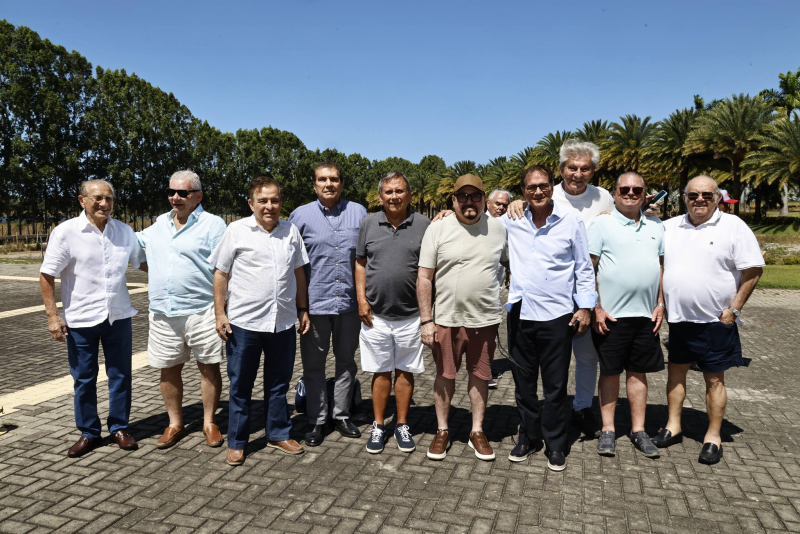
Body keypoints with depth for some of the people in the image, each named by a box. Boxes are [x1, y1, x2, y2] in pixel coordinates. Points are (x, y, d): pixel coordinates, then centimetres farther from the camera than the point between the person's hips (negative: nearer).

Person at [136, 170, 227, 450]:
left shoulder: (213, 225, -6)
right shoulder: (160, 224, 13)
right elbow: (137, 240, 33)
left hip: (201, 311, -5)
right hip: (163, 313, 6)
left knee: (209, 366, 5)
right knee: (169, 370, 12)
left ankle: (209, 422, 21)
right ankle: (175, 424, 29)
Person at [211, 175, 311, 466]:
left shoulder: (291, 231, 5)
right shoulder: (237, 230, -4)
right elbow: (221, 274, -1)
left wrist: (302, 309, 10)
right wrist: (219, 313, -5)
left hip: (283, 322, 3)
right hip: (244, 322, -3)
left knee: (278, 384, 16)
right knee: (240, 386, 9)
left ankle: (278, 435, 32)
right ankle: (237, 443, 24)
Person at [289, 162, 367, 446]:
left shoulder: (358, 213, 4)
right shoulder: (301, 215, 1)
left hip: (349, 302, 1)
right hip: (315, 302, -1)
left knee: (346, 361, 13)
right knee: (313, 364, 7)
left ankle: (342, 415, 28)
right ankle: (317, 420, 22)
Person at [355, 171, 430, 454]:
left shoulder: (423, 224, -1)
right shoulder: (369, 223, 4)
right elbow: (360, 263, 9)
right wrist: (361, 299, 0)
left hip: (410, 315, -1)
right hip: (375, 314, 1)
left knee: (405, 372, 11)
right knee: (381, 372, 11)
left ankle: (402, 425, 26)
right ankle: (378, 426, 24)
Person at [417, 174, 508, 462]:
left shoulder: (499, 228, 1)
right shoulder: (437, 229, -5)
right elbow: (424, 278, -6)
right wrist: (426, 320, -10)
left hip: (485, 319, 1)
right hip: (446, 319, -1)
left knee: (480, 376, 13)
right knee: (445, 375, 11)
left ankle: (477, 432, 30)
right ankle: (442, 431, 29)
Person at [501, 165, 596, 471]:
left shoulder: (571, 220, -2)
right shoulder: (511, 222, 3)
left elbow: (584, 267, 3)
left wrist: (586, 306, 0)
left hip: (557, 314, -2)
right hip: (520, 313, 2)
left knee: (556, 386, 8)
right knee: (523, 383, 13)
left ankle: (555, 445, 24)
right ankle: (528, 437, 31)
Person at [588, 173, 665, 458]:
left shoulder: (656, 226, 11)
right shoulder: (602, 224, -4)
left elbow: (662, 266, 16)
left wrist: (660, 304, 7)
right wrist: (595, 308, -12)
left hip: (646, 314, 4)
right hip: (610, 315, -4)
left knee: (638, 371, 12)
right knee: (610, 371, 6)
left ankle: (638, 430, 23)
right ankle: (608, 430, 17)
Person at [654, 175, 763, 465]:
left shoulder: (733, 226, -6)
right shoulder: (669, 227, 5)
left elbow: (753, 270, -7)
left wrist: (733, 309, -10)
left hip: (715, 321, -4)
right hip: (677, 319, 4)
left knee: (714, 378, 7)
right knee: (675, 371, 14)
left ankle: (713, 436, 21)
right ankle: (673, 427, 28)